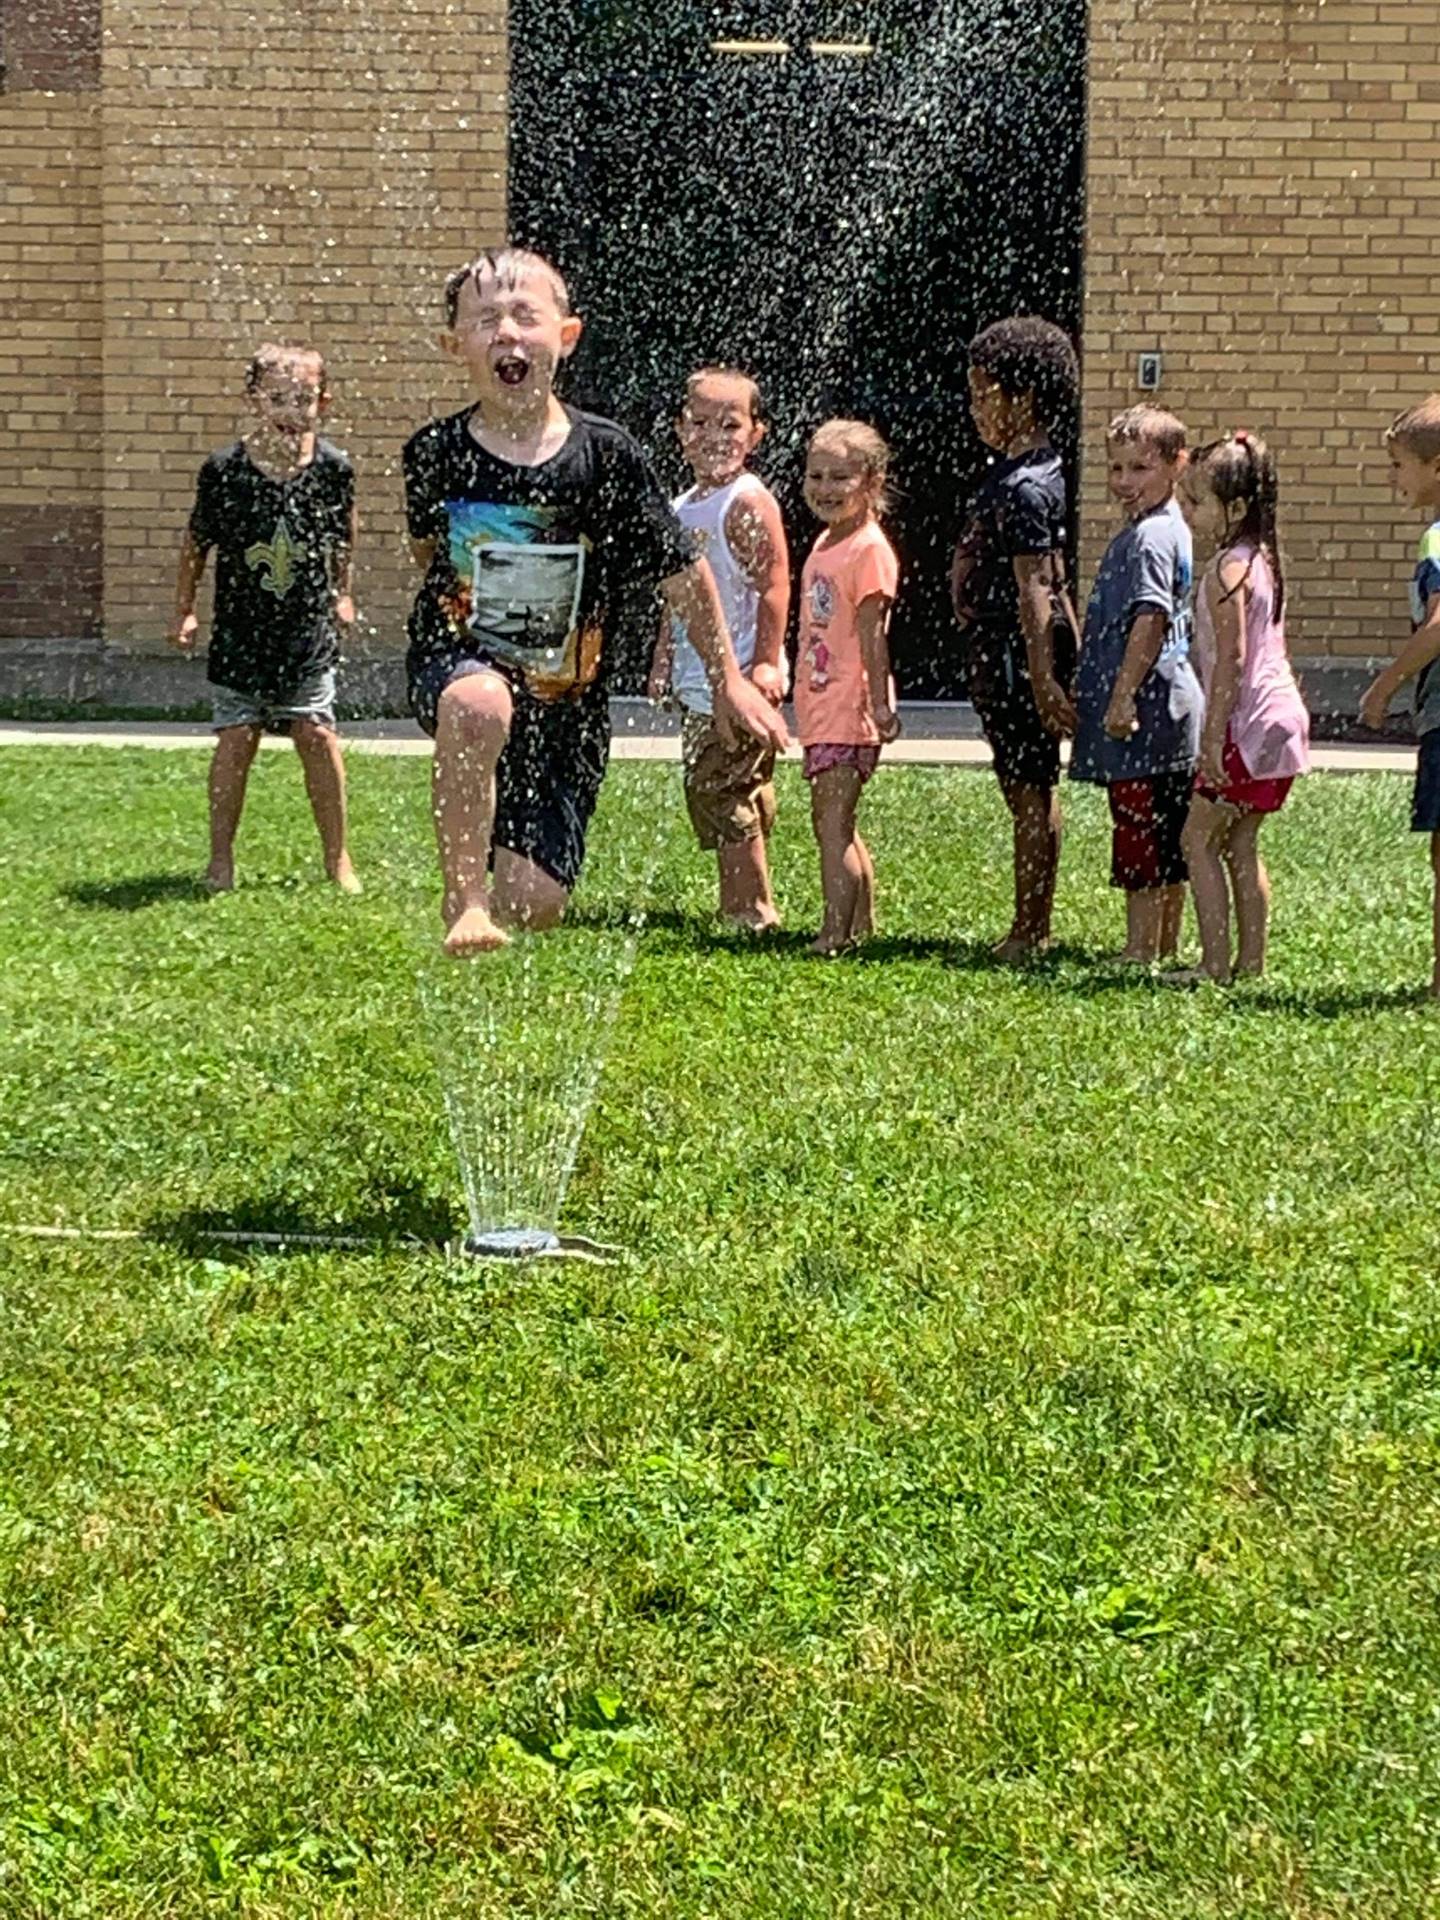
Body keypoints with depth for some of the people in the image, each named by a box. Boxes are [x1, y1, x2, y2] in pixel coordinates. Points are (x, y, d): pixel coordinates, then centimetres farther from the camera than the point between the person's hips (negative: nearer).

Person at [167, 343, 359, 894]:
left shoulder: (333, 469, -7)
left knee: (317, 735, -4)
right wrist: (184, 612, 6)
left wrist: (340, 595, 21)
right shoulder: (224, 470, -11)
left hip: (309, 631, 0)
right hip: (240, 633, 0)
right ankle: (221, 858, 12)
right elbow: (196, 543, 4)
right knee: (235, 739, -1)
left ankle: (337, 858, 7)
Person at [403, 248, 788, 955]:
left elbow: (684, 574, 1)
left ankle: (494, 903, 35)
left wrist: (728, 680, 7)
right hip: (459, 660, -1)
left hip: (565, 699, 1)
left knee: (535, 902, -4)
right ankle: (463, 900, -25)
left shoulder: (606, 456, -10)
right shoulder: (436, 454, -8)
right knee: (479, 706, -40)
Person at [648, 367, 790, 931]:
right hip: (699, 684, 9)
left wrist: (767, 662, -21)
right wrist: (663, 661, 21)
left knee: (725, 797, -8)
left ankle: (753, 911, -1)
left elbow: (773, 585, -16)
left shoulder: (749, 501, -12)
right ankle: (738, 906, 19)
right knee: (707, 793, 12)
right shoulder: (684, 508, 14)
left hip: (738, 681, -9)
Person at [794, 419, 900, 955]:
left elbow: (872, 634, -17)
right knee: (831, 824, 14)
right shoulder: (824, 545, 14)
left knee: (833, 824, -11)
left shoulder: (870, 549, -13)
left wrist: (879, 704, -19)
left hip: (849, 709, -10)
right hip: (820, 708, 10)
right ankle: (862, 925, 22)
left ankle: (835, 932, -12)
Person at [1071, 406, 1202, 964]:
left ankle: (1141, 948, -3)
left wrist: (1124, 697, -23)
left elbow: (1150, 620, -22)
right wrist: (1118, 696, 23)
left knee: (1139, 831, -6)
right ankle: (1165, 943, 20)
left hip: (1147, 707, -10)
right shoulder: (1170, 530, 17)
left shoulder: (1150, 537, -15)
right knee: (1169, 838, 13)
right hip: (1170, 705, 10)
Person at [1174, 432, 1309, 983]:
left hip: (1250, 723, -9)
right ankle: (1252, 959, 17)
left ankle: (1215, 963, -5)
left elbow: (1230, 657, -21)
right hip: (1282, 715, 9)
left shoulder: (1227, 571, -15)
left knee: (1199, 838, -2)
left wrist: (1213, 735, -20)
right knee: (1239, 844, 15)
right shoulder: (1262, 560, 14)